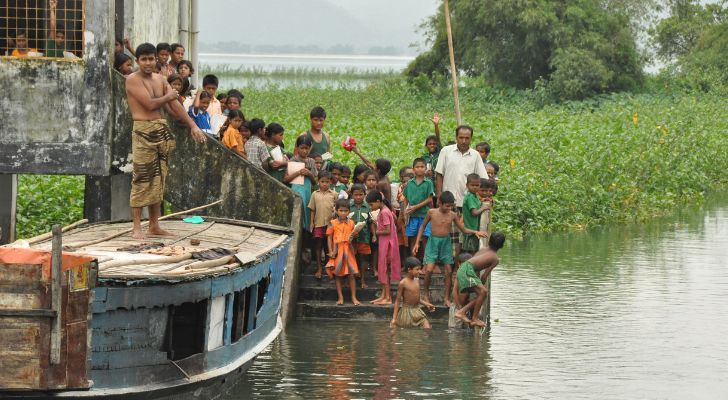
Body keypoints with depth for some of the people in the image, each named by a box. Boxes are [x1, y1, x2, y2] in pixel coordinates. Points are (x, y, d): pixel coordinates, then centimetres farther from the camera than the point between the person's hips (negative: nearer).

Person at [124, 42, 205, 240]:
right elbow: (150, 104, -16)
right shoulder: (133, 80, -8)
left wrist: (193, 125, 4)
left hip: (161, 130, 7)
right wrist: (169, 96, 1)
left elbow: (174, 105, 12)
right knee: (141, 179, -9)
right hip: (143, 132, -7)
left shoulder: (160, 79, 13)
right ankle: (137, 227, -8)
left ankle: (154, 225, 15)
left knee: (158, 179, 9)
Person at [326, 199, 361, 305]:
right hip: (337, 251, -1)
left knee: (351, 275, 1)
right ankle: (340, 298, 11)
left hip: (348, 251, 1)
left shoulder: (351, 223, 3)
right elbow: (329, 238, -1)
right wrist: (331, 252, -7)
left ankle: (354, 297, 7)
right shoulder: (332, 223, -3)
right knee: (338, 276, 5)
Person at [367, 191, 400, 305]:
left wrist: (376, 232, -9)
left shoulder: (384, 213, -19)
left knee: (384, 270, -4)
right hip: (384, 243, 10)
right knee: (383, 270, 12)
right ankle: (384, 295, 17)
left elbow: (387, 231, -22)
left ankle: (388, 298, -1)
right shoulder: (386, 210, 10)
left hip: (386, 243, -10)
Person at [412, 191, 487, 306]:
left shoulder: (453, 215, -1)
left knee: (449, 271, 0)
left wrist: (475, 232, -10)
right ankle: (426, 294, 9)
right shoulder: (432, 212, -6)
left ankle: (447, 299, 9)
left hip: (446, 243, 2)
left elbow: (463, 229, 7)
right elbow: (423, 226, 7)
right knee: (429, 269, -13)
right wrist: (417, 243, 4)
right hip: (433, 242, -2)